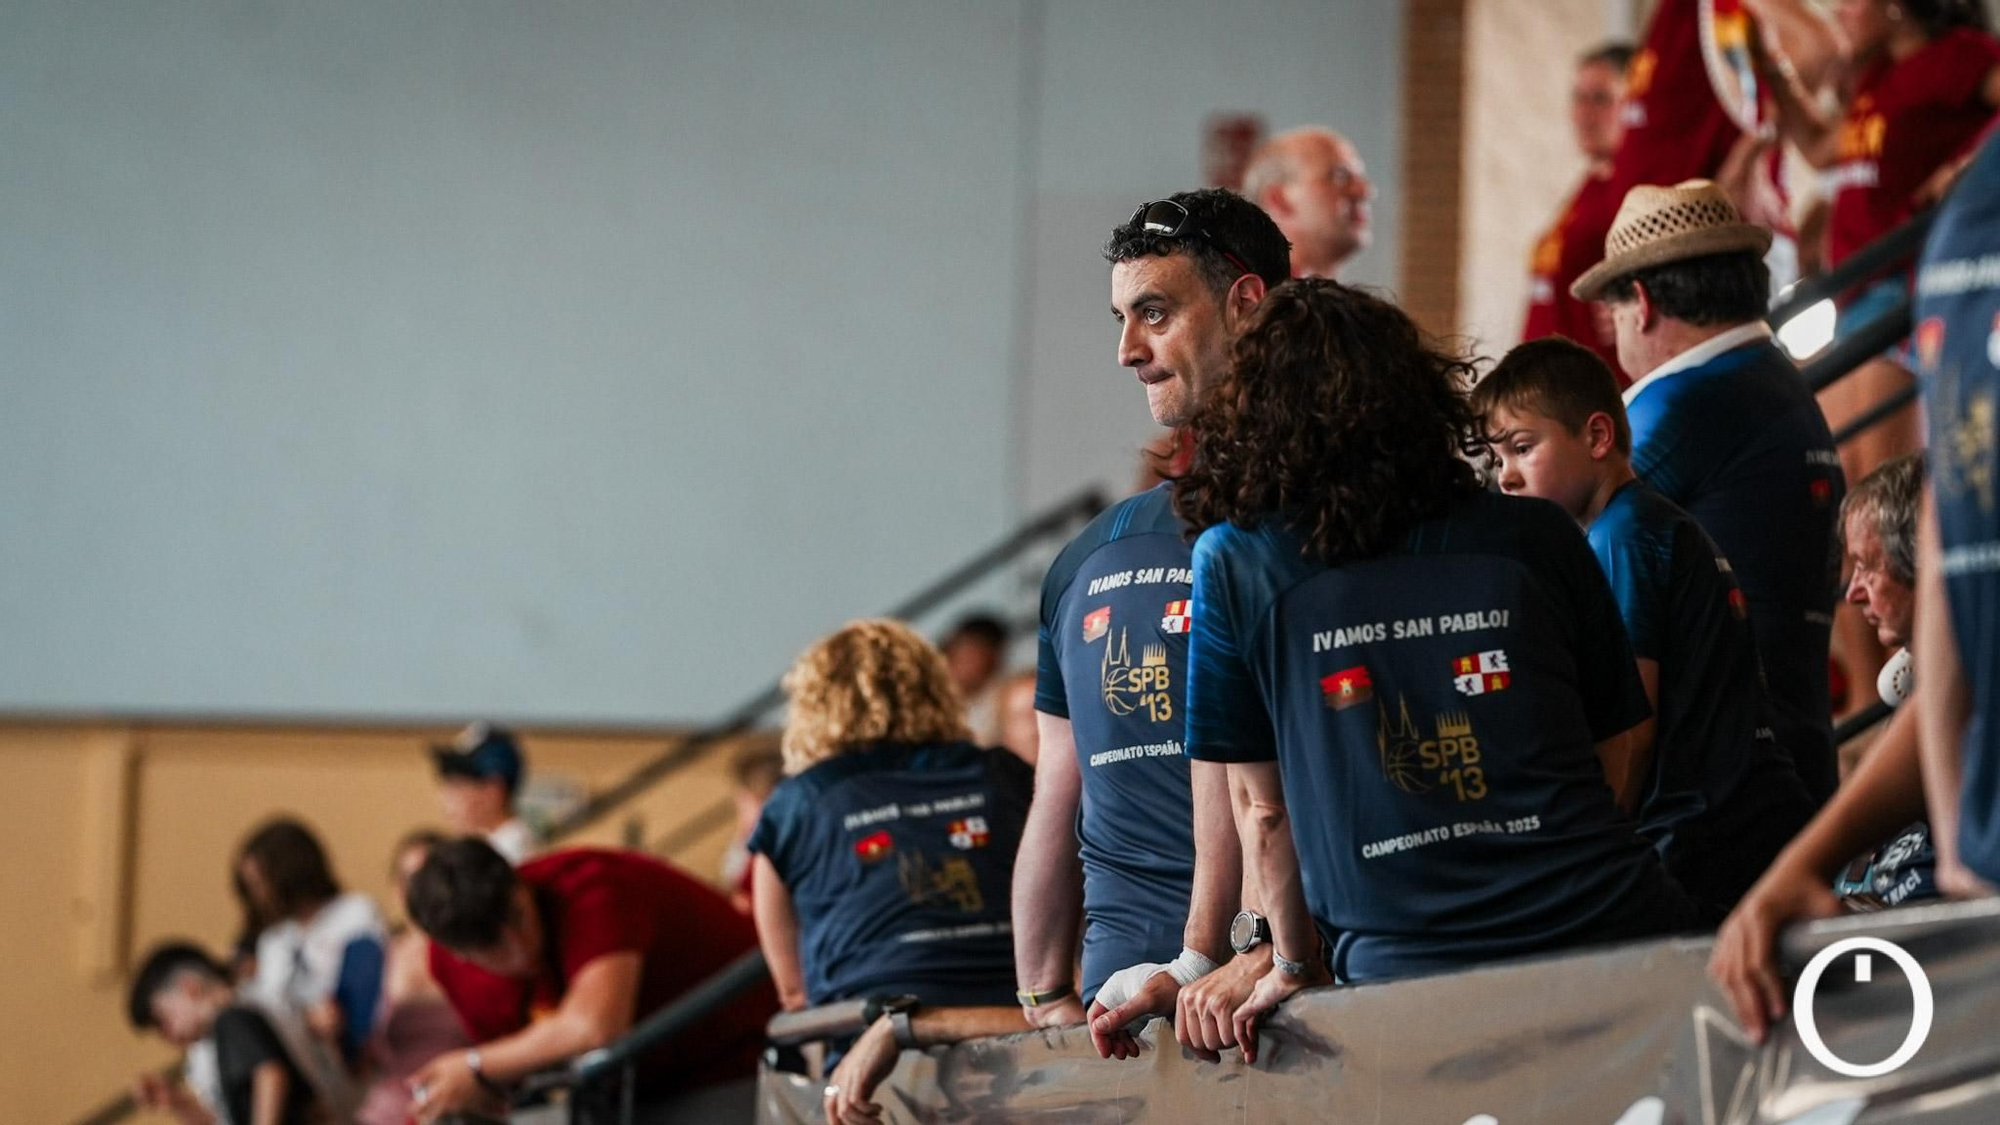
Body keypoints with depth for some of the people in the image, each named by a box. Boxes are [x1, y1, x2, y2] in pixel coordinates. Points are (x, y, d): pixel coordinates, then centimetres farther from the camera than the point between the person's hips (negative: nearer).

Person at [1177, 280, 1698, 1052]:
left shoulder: (1233, 563, 5)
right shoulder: (1540, 539, 11)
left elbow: (1260, 804, 10)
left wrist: (1294, 967, 23)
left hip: (1411, 970, -2)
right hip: (1609, 927, 2)